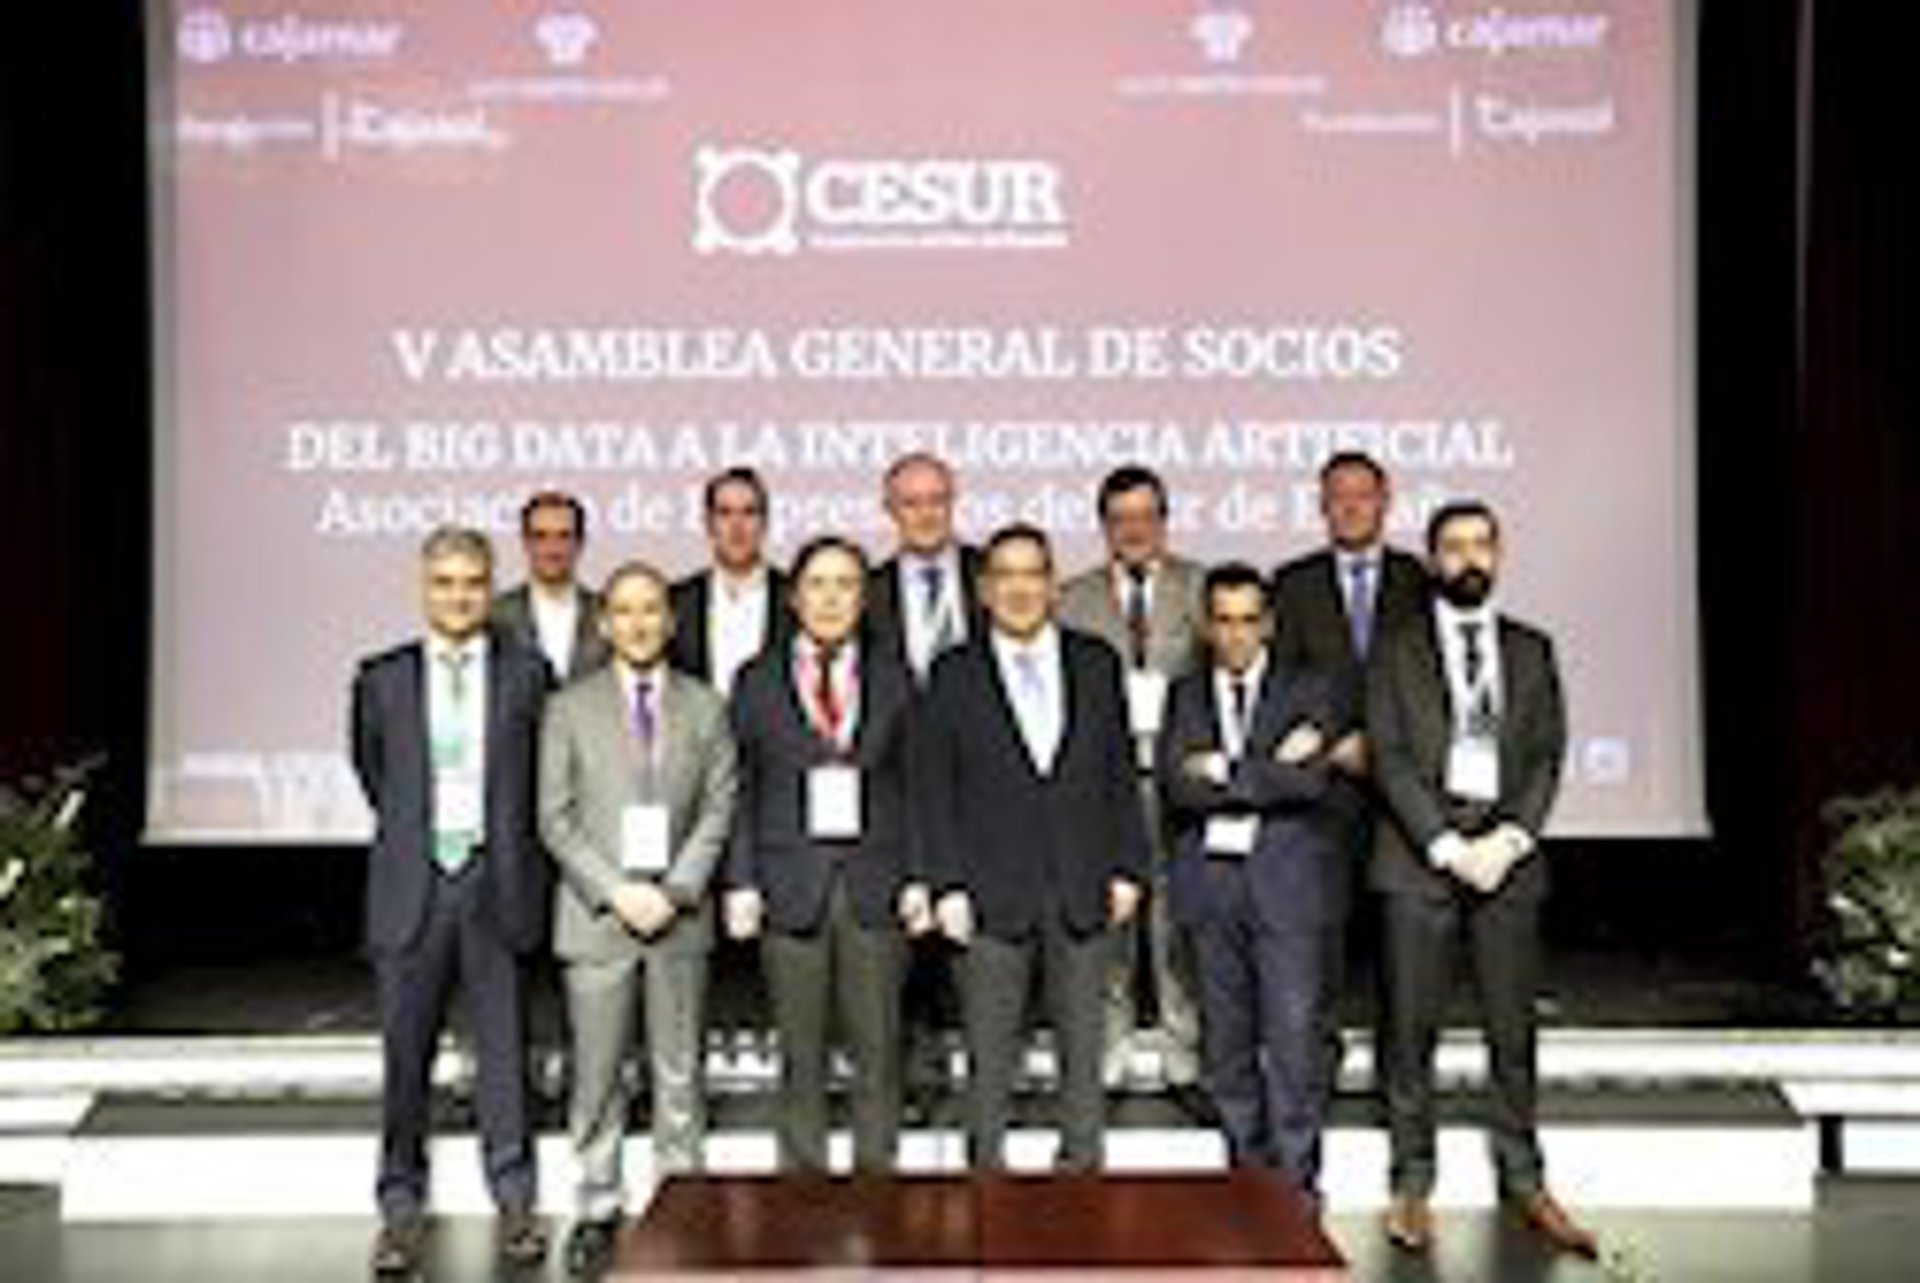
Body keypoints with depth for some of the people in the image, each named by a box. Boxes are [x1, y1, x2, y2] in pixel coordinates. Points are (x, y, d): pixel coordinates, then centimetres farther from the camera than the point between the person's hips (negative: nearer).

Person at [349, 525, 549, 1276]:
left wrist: (508, 849, 9)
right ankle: (402, 1208, 17)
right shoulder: (382, 679, 4)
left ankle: (514, 1201, 19)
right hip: (412, 887, 1)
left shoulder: (526, 675, 2)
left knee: (504, 1051, 7)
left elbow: (544, 779, 9)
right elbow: (372, 773, 17)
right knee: (405, 1056, 5)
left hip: (497, 884, 0)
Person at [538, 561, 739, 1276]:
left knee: (678, 1073, 7)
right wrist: (615, 892, -11)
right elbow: (555, 819, 0)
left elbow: (718, 809, 3)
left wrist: (675, 891, -10)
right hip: (595, 916, -1)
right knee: (596, 1076, 4)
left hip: (680, 918, 1)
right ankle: (598, 1209, 16)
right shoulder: (570, 709, 4)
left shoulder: (705, 708, 7)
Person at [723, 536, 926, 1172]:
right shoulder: (757, 681, 8)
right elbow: (740, 793, 5)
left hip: (874, 886, 1)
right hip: (791, 886, 0)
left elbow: (913, 787, 7)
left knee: (878, 1048, 3)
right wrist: (741, 883, -3)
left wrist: (917, 879, 0)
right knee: (800, 1055, 5)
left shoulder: (894, 679, 9)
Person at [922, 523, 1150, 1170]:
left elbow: (1121, 776, 9)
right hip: (994, 893, -2)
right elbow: (936, 790, 1)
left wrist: (1127, 868, 3)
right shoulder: (954, 674, 2)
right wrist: (948, 886, -6)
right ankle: (987, 1167, 17)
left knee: (1083, 1043, 9)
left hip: (1083, 891, 2)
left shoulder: (1097, 663, 8)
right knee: (990, 1052, 5)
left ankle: (1082, 1165, 21)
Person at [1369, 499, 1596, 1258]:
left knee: (1513, 1025, 5)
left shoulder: (1531, 649, 13)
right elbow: (1389, 759, -2)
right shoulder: (1397, 652, 6)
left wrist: (1512, 837, -9)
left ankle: (1523, 1181, 15)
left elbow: (1547, 754, 6)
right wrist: (1446, 846, -11)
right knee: (1411, 1026, 1)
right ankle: (1411, 1182, 11)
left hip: (1508, 854, 2)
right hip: (1419, 854, -2)